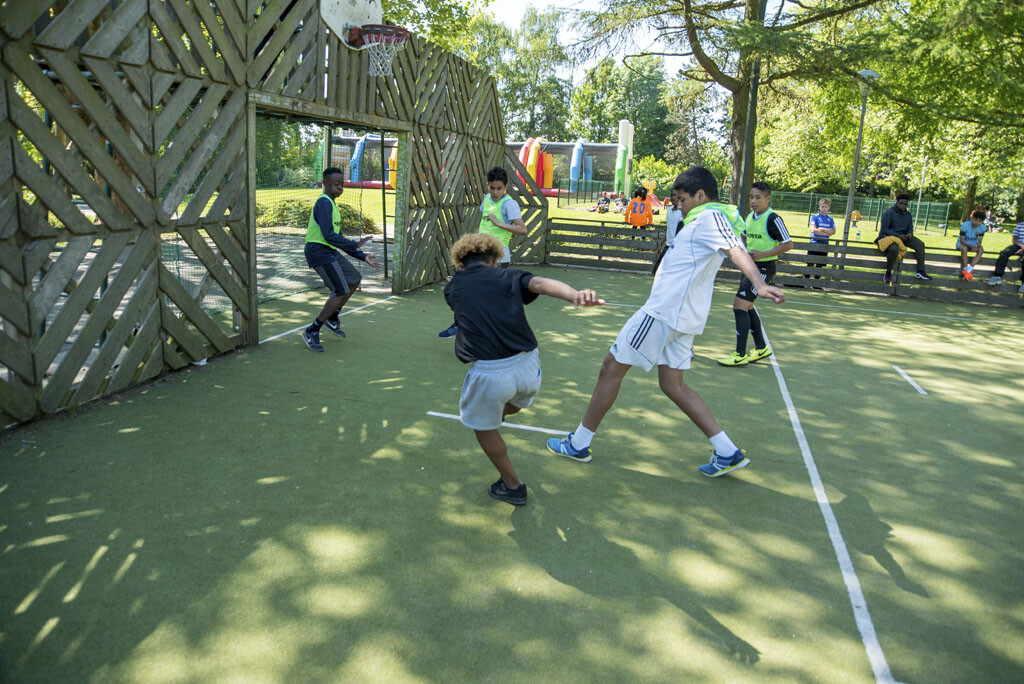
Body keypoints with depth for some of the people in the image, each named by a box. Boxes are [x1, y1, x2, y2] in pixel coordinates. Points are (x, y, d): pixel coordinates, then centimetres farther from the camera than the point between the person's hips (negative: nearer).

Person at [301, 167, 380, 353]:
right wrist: (355, 245, -24)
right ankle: (312, 331, -3)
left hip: (330, 253, 10)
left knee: (354, 279, 21)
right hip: (319, 252, -10)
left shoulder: (332, 205, 16)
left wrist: (363, 257, 17)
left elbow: (338, 238, 20)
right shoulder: (323, 203, -16)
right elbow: (328, 235, -26)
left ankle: (332, 318, 32)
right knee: (341, 292, -13)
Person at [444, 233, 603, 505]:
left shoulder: (453, 288, 13)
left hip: (490, 374, 0)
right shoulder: (509, 276, 10)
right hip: (529, 365, 1)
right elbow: (541, 283, -10)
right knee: (516, 403, 35)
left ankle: (512, 486, 36)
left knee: (482, 425, 25)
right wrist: (576, 295, -28)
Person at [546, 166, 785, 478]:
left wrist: (760, 284, -44)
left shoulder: (709, 218, -13)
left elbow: (736, 250, -30)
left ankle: (578, 443, 11)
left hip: (663, 312, -10)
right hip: (683, 317, 10)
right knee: (672, 384, 13)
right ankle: (727, 453, 10)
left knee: (612, 368, 1)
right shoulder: (709, 220, 17)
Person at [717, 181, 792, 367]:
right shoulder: (750, 217, 8)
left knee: (739, 306, -14)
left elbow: (788, 244, -16)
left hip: (764, 268, -9)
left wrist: (763, 254, -24)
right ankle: (761, 348, 32)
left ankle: (740, 355, -8)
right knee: (747, 307, 16)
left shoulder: (773, 219, -15)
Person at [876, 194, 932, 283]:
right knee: (894, 249, -39)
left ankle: (920, 272, -11)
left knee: (920, 244, -12)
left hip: (903, 236, 7)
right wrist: (898, 235, -23)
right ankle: (888, 272, -17)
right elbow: (884, 229, -14)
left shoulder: (908, 214, 13)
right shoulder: (889, 212, -9)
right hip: (890, 236, -7)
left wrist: (910, 234, -12)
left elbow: (910, 228, 15)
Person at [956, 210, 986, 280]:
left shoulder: (982, 227, -11)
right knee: (964, 249, -39)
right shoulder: (965, 225, -23)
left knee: (981, 250, -28)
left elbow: (979, 241, -7)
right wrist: (971, 246, -34)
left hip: (974, 244, 4)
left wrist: (977, 245, -31)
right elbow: (962, 240, -21)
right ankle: (965, 269, -32)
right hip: (962, 243, -4)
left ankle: (969, 269, -37)